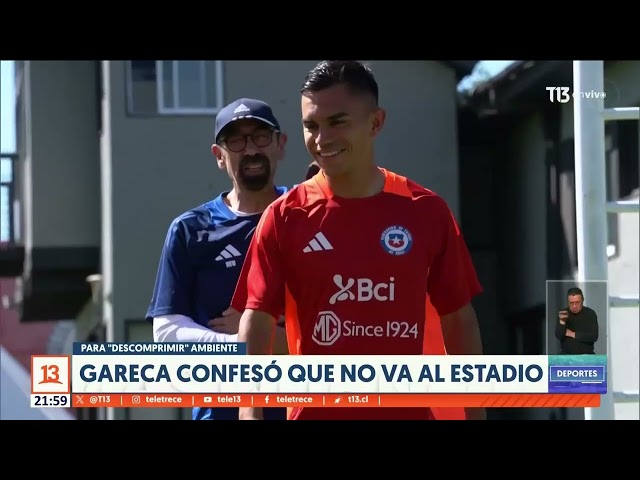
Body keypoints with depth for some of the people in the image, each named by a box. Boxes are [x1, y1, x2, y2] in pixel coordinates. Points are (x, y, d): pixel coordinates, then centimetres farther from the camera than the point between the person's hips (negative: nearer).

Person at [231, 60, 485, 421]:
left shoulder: (427, 212, 3)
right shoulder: (285, 218, -1)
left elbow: (459, 320, 8)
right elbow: (257, 321, -6)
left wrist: (476, 415, 5)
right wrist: (250, 414, -19)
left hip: (410, 413, 1)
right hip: (316, 413, -1)